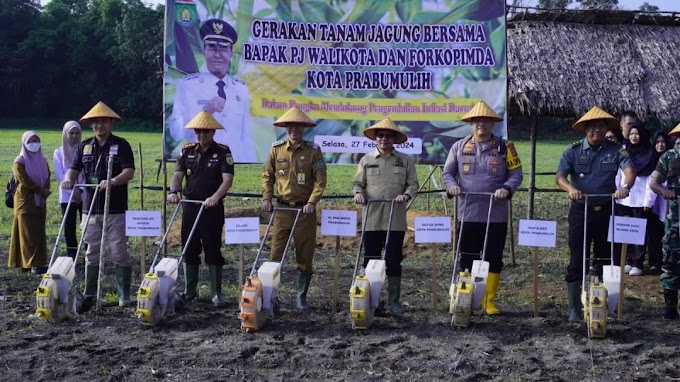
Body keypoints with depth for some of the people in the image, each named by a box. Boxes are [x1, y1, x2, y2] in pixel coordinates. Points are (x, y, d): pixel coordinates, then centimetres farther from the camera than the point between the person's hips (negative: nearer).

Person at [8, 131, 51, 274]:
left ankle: (39, 262, 8)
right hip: (25, 203, -6)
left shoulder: (42, 161, 13)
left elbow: (47, 179, 8)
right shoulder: (19, 162, -5)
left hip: (40, 203, 6)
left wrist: (44, 194, -8)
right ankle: (32, 264, -6)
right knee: (28, 234, -6)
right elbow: (26, 182, -13)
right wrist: (43, 191, -11)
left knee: (39, 234, 5)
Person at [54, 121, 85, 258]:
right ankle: (72, 258, 9)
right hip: (67, 196, 1)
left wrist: (80, 190, -12)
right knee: (69, 229, 3)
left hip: (85, 195, -1)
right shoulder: (59, 152, 5)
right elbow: (59, 175, -2)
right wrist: (73, 190, -12)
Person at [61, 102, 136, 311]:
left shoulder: (121, 145, -2)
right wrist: (69, 179, -14)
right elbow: (75, 168, 9)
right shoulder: (84, 146, 12)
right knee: (92, 253, 10)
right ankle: (89, 296, 17)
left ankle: (124, 296, 7)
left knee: (119, 253, -1)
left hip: (115, 209, -4)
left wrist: (113, 181, -30)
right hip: (91, 207, 4)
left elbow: (129, 171, -12)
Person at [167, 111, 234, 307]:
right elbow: (178, 174, 1)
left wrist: (215, 197, -32)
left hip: (213, 208, -4)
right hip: (190, 206, 4)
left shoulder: (222, 152, -4)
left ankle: (216, 293, 6)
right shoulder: (188, 151, 8)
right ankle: (190, 290, 22)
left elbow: (227, 179, -15)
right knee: (189, 249, 10)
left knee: (213, 249, -2)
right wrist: (173, 191, -19)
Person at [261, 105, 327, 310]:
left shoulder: (313, 150, -3)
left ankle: (302, 297, 18)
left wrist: (312, 202, -17)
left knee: (305, 256, 6)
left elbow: (320, 180, -6)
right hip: (282, 209, 1)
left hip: (305, 210, -1)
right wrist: (266, 198, -5)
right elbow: (268, 176, 9)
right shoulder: (276, 149, 3)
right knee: (276, 253, -1)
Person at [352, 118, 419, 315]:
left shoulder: (405, 160, 6)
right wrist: (358, 192, -11)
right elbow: (357, 183, 10)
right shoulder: (366, 160, 9)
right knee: (370, 260, 5)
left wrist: (407, 195, -15)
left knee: (394, 260, 3)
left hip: (396, 220, -1)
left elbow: (413, 184, 5)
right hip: (371, 219, 1)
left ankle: (394, 301, 12)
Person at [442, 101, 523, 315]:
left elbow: (516, 174, 3)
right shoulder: (459, 147, 7)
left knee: (494, 259, 4)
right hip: (468, 214, 1)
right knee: (467, 258, 6)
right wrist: (452, 185, -10)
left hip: (496, 215, -1)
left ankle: (489, 300, 14)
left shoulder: (505, 147, 4)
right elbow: (447, 172, 11)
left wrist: (506, 188, -15)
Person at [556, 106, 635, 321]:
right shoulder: (573, 150, 0)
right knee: (577, 261, -1)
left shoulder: (615, 150, 1)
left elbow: (629, 170, -14)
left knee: (605, 259, 11)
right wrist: (571, 188, -30)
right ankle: (574, 309, 8)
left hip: (606, 211, 2)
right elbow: (559, 176, -9)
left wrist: (625, 186, -35)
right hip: (580, 210, -1)